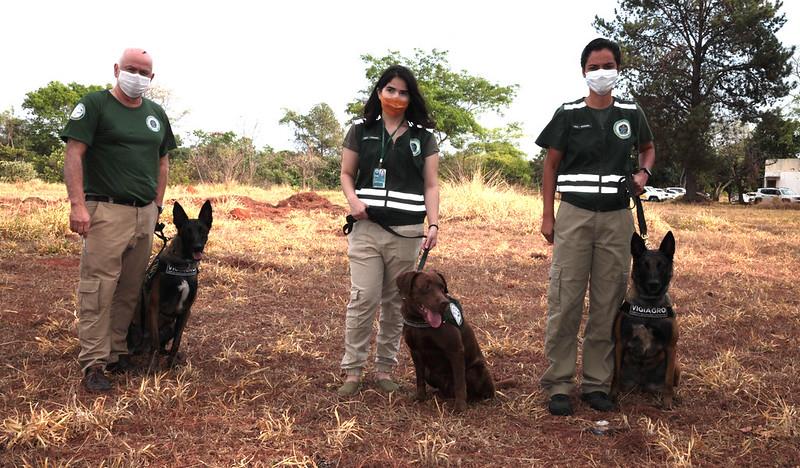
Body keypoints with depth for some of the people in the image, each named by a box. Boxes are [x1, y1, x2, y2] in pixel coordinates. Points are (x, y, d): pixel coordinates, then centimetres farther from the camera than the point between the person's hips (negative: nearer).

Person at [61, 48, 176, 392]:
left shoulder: (156, 113, 17)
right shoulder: (94, 104, -1)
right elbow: (74, 154, -8)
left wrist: (157, 207, 14)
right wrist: (77, 204, -17)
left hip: (145, 214, 6)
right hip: (106, 212, -6)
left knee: (130, 289, 8)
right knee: (98, 288, -7)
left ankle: (117, 352, 18)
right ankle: (93, 363, -2)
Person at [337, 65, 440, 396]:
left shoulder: (423, 138, 9)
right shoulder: (361, 132, 8)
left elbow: (431, 185, 6)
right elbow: (346, 173, 12)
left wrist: (434, 224, -7)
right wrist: (352, 199, -9)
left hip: (407, 232, 1)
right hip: (367, 229, -1)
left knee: (396, 303, 7)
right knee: (363, 300, -6)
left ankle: (384, 369, 16)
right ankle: (353, 371, 2)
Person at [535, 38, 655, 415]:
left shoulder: (631, 113, 8)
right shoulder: (569, 114, 1)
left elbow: (648, 148, 26)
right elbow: (551, 164, 4)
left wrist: (643, 172, 3)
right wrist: (547, 216, -2)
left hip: (617, 218, 3)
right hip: (575, 215, -2)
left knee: (607, 304, 6)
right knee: (565, 303, -4)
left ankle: (596, 384, 16)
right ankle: (558, 385, 4)